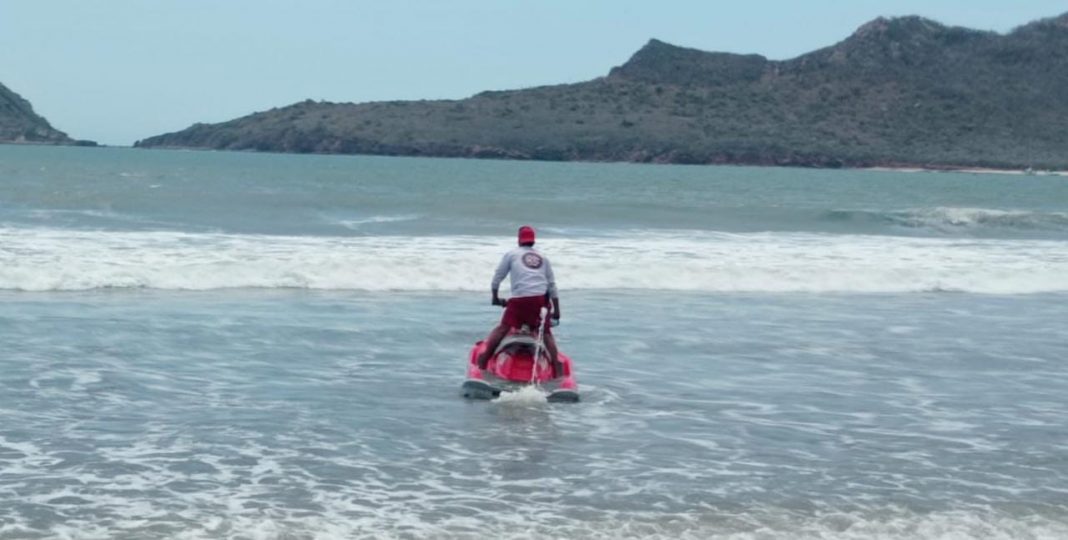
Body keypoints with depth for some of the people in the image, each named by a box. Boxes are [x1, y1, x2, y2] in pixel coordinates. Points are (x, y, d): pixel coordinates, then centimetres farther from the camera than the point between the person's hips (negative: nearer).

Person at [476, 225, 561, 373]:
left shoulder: (511, 254, 14)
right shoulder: (543, 258, 23)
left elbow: (497, 277, 15)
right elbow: (552, 285, 21)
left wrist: (495, 297, 29)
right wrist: (556, 310, 24)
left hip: (520, 299, -2)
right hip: (541, 299, 2)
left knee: (503, 328, 2)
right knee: (546, 333, 12)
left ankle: (483, 359, -4)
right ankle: (556, 364, 3)